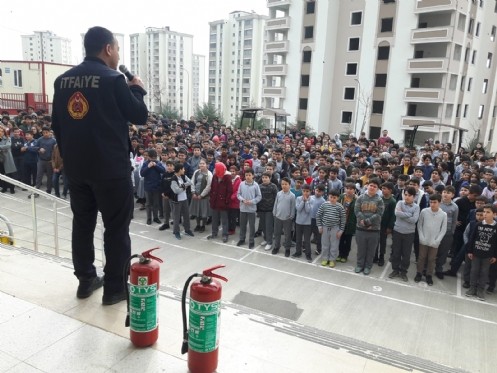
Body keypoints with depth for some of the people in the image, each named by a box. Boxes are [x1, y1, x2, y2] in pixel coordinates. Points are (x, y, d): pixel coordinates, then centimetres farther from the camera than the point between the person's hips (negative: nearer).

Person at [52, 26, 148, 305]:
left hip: (76, 167, 7)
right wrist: (137, 89, 11)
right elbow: (140, 116, -6)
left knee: (82, 223, 15)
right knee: (117, 227, 3)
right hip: (110, 167, -7)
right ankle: (115, 288, 10)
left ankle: (86, 280, 27)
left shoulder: (63, 80, 9)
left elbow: (57, 124, 14)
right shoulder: (113, 79, -12)